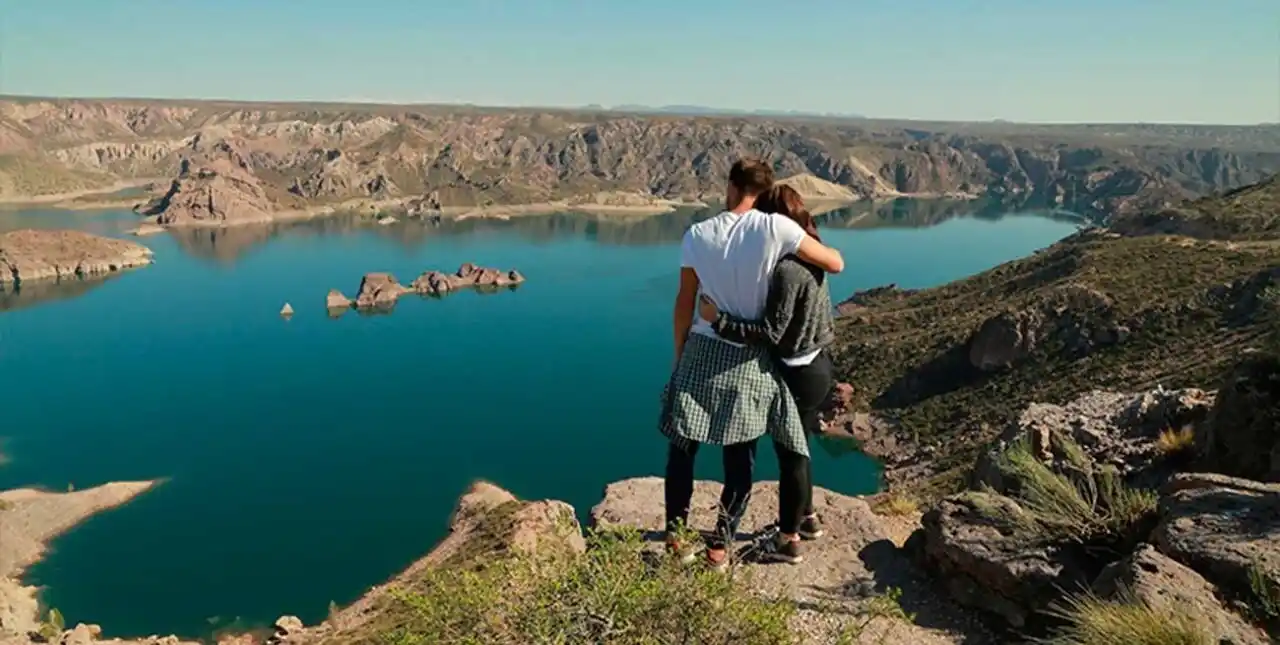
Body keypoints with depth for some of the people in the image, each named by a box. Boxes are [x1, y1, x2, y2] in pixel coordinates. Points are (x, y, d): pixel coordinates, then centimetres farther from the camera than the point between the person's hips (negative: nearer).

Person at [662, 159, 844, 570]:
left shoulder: (697, 235, -3)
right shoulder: (775, 228, -11)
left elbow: (684, 304, 2)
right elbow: (835, 264, -4)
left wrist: (680, 354, 14)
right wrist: (806, 241, 16)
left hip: (702, 352, 1)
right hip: (749, 360, -1)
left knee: (682, 449, 14)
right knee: (740, 459, 12)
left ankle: (675, 535, 22)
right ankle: (720, 545, 19)